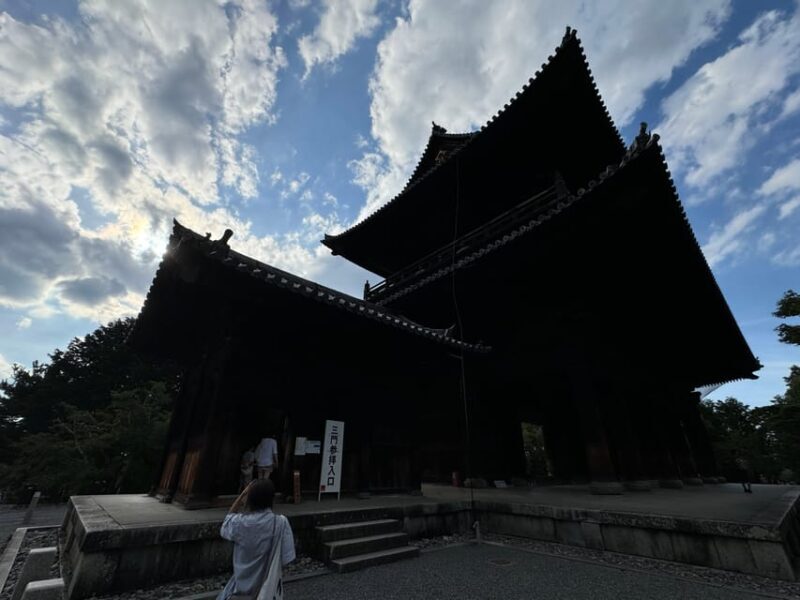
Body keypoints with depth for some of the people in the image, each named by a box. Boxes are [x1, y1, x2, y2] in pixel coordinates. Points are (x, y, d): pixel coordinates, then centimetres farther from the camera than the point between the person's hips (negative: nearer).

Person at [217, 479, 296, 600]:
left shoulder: (240, 522, -24)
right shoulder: (281, 523, -24)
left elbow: (228, 520, 1)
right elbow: (286, 559, -17)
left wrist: (242, 494, -7)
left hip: (242, 585, 0)